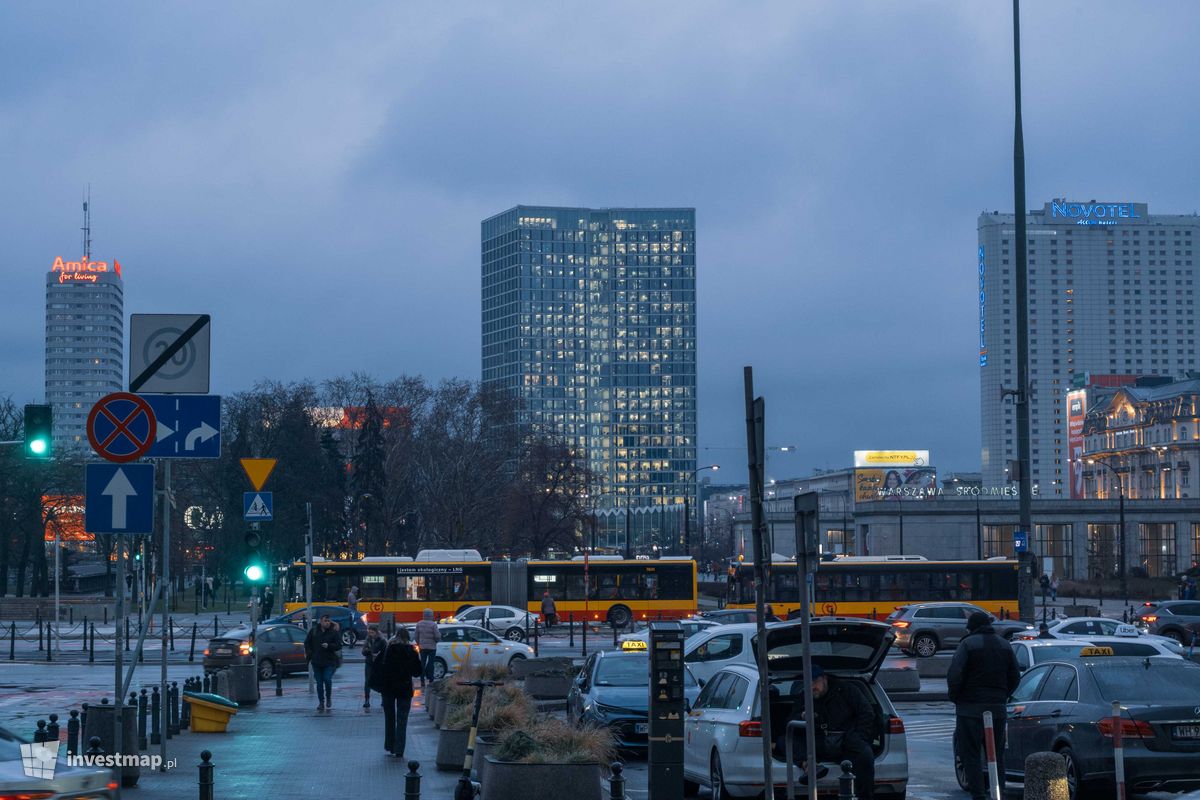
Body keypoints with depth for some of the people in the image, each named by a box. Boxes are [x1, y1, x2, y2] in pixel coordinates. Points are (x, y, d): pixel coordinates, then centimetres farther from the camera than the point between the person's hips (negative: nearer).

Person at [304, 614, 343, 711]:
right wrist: (309, 654, 3)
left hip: (330, 662, -3)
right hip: (317, 662, 3)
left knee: (327, 679, -15)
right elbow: (307, 643, 15)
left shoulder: (334, 632, -2)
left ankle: (328, 699, 8)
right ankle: (321, 702, 15)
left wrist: (329, 646, -19)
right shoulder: (314, 631, 5)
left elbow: (338, 646, -3)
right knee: (319, 682, 6)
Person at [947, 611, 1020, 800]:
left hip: (970, 708, -5)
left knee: (971, 755, -2)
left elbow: (954, 676, -17)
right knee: (997, 755, 13)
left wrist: (956, 697, -3)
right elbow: (1015, 677, 11)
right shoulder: (1004, 645, 11)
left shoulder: (968, 644, -7)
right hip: (997, 708, 5)